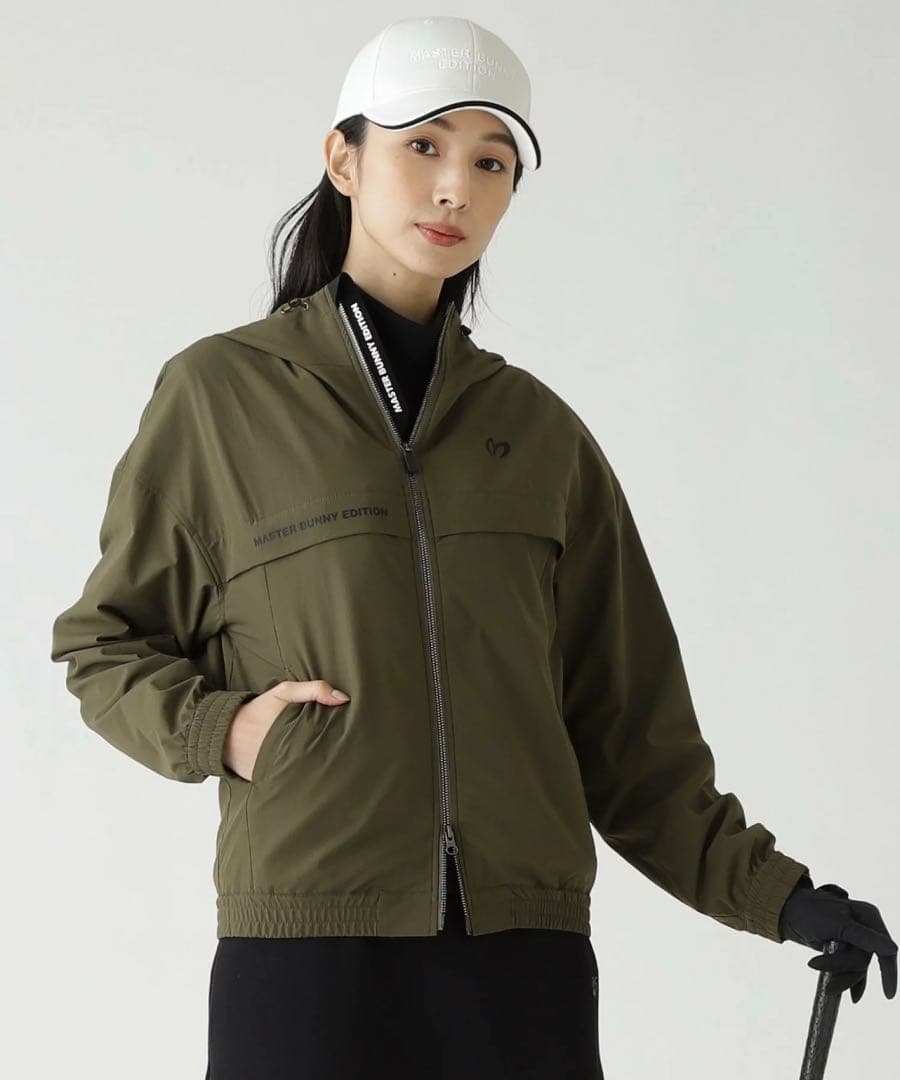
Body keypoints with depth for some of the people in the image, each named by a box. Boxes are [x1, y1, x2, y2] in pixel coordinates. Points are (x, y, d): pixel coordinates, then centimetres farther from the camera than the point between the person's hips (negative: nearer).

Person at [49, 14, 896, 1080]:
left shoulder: (539, 431, 14)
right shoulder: (219, 393, 6)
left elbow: (626, 722, 14)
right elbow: (104, 641, 11)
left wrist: (771, 890, 5)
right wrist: (217, 728, -8)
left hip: (524, 954, 2)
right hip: (308, 941, -2)